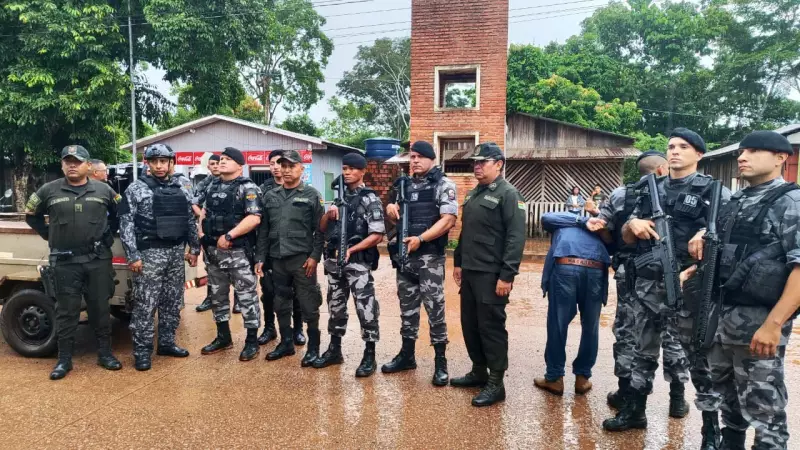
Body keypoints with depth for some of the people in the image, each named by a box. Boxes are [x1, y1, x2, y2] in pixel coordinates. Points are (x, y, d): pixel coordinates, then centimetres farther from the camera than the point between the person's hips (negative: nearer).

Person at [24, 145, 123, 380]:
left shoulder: (104, 190, 2)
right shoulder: (49, 191, 1)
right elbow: (31, 215, 15)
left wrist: (108, 234, 6)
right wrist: (49, 236, 7)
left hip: (98, 259, 0)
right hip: (64, 261, 0)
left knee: (100, 308, 8)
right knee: (66, 311, 6)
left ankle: (105, 353, 20)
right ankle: (64, 359, 17)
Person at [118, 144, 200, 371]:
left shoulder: (182, 190, 9)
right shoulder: (136, 189, -5)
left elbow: (191, 221, 14)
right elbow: (126, 224, -8)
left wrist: (194, 248, 11)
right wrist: (133, 256, -13)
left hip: (176, 252, 5)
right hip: (149, 253, -5)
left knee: (173, 302, 12)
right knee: (145, 305, -1)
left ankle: (167, 343, 26)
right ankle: (142, 351, 10)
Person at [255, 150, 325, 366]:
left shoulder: (312, 195, -1)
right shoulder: (270, 196, 11)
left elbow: (320, 230, -5)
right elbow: (263, 230, 12)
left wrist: (315, 256, -12)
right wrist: (260, 258, 7)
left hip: (302, 259, -4)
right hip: (277, 259, 5)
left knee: (309, 305, 1)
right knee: (281, 304, 13)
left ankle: (313, 347, 14)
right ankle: (286, 343, 28)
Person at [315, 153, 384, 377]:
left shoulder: (370, 199, -5)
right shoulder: (338, 197, 14)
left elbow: (377, 235, -12)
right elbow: (322, 229, 16)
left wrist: (351, 250, -19)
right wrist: (328, 215, -5)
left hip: (358, 262, -6)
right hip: (334, 260, 6)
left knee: (366, 308, -4)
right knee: (335, 305, 15)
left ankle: (369, 356, 8)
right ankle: (334, 350, 28)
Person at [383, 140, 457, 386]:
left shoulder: (443, 185, -5)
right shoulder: (405, 185, 13)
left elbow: (448, 219, -14)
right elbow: (396, 218, 22)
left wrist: (421, 238, -23)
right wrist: (390, 210, -2)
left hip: (430, 257, -6)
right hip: (404, 255, 6)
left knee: (434, 308, -3)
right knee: (407, 306, 14)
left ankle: (440, 362, 9)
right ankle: (407, 354, 26)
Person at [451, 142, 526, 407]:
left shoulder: (508, 194, -10)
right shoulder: (473, 194, 16)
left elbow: (516, 237, -17)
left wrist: (507, 275, -21)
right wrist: (458, 262, 19)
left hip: (491, 275, -8)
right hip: (469, 272, 8)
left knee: (491, 327, -1)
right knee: (469, 325, 14)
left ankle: (496, 384, 11)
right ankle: (478, 372, 30)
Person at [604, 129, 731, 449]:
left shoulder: (712, 191, -2)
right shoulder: (651, 191, 12)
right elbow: (626, 238, 14)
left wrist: (708, 234, -26)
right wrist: (632, 224, -6)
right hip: (648, 284, 5)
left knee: (699, 357, 5)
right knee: (644, 352, 15)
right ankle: (634, 411, 30)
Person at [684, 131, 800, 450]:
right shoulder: (735, 202, 13)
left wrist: (773, 324, -23)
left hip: (757, 322, -7)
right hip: (719, 316, 7)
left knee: (762, 406, 1)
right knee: (726, 395, 20)